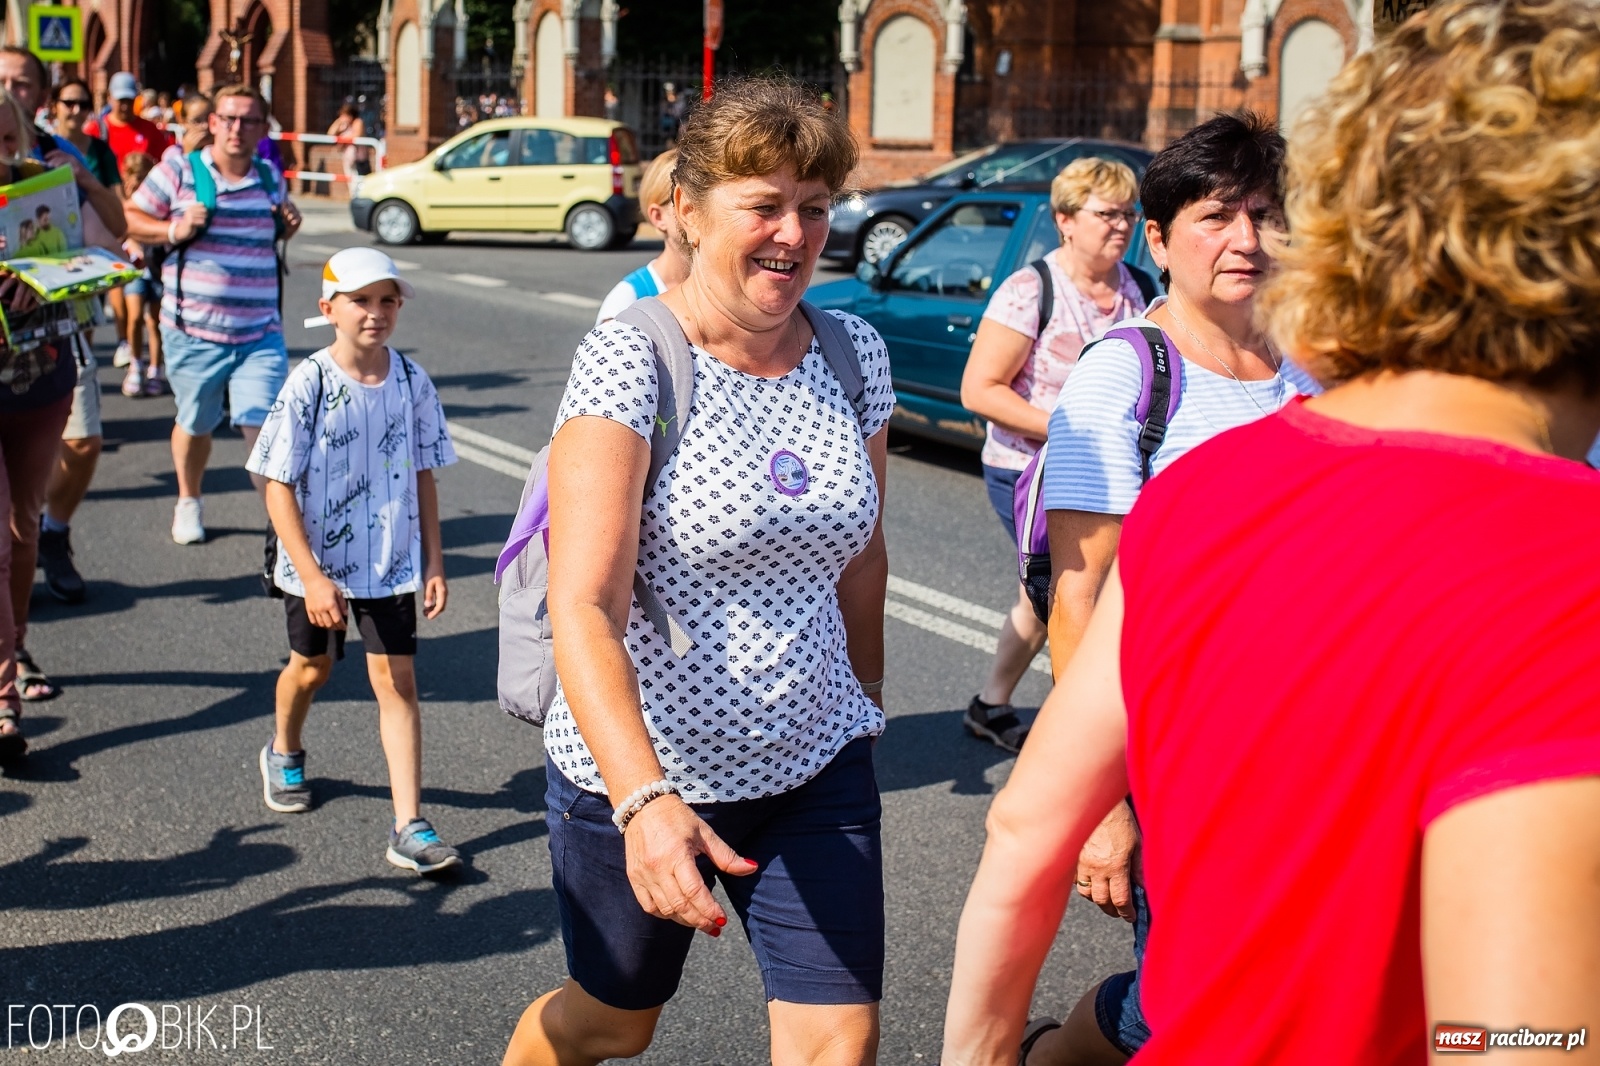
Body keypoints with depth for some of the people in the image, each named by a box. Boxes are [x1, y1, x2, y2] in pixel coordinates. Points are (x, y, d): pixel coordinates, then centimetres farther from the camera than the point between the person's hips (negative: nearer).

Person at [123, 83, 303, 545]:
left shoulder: (270, 181, 8)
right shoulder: (178, 171, -3)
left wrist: (288, 226, 3)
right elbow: (128, 220, 1)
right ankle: (188, 502, 41)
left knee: (263, 426, -11)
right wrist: (174, 230, -16)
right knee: (195, 425, 16)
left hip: (260, 333, 1)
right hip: (193, 330, -1)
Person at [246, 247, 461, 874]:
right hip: (318, 563, -1)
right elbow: (278, 487, -15)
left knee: (397, 679, -3)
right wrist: (311, 576, -20)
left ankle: (409, 828, -1)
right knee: (312, 665, 19)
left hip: (391, 562, 2)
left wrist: (433, 560, 2)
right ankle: (284, 754, 51)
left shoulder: (411, 381, -5)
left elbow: (423, 475, 4)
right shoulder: (309, 386, -16)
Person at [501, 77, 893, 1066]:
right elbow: (584, 605, -27)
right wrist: (644, 799, -39)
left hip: (816, 770, 4)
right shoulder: (629, 361, -17)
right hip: (638, 773, -4)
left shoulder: (855, 353, 0)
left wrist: (867, 705, 23)